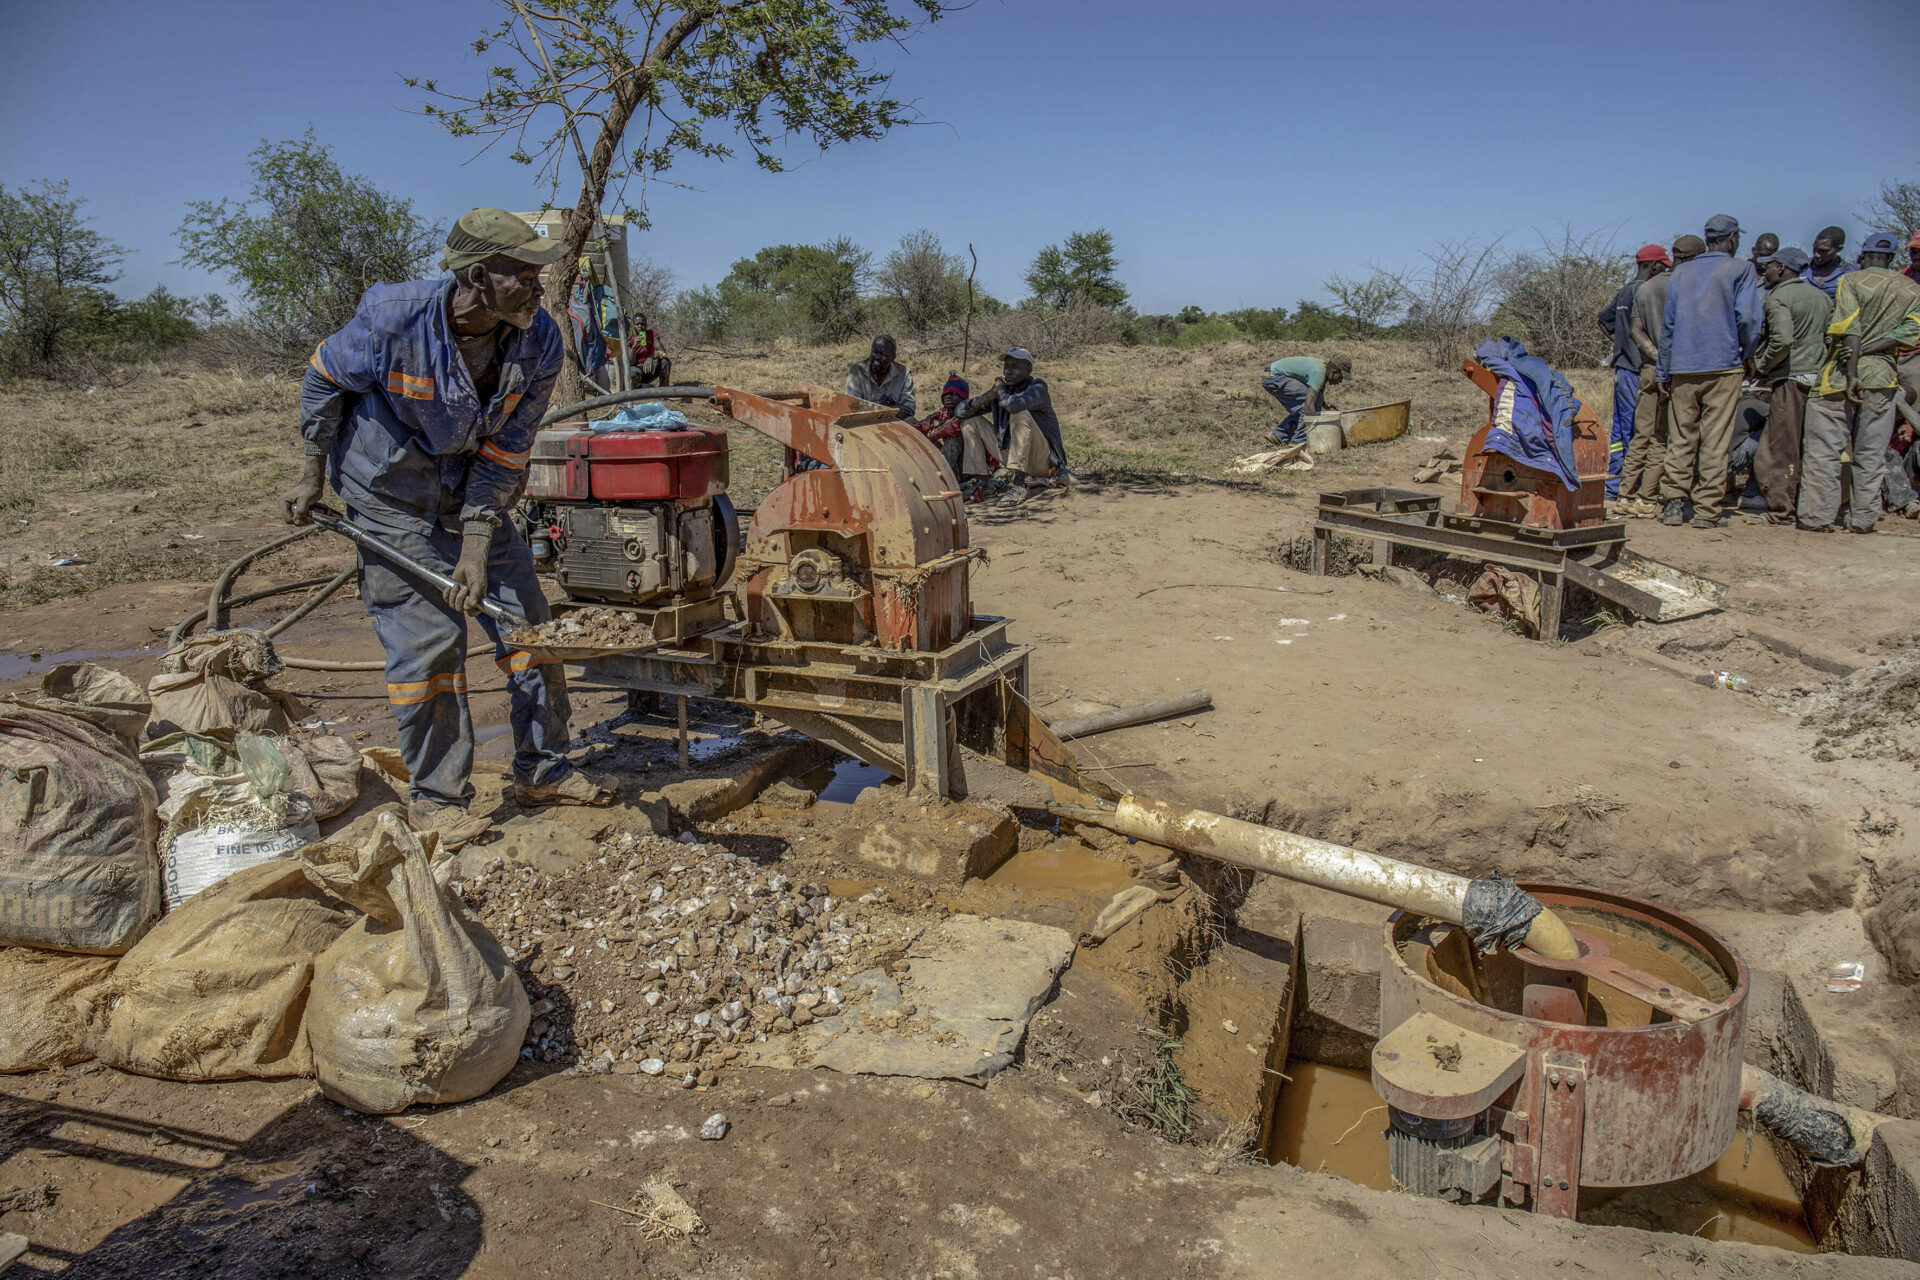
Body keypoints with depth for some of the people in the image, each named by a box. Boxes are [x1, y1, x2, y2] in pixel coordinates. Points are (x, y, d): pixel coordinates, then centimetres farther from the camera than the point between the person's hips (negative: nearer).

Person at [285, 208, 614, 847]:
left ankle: (542, 770, 19)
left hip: (473, 495, 4)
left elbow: (504, 453, -12)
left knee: (528, 620, 3)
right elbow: (323, 380, -5)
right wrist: (313, 476, 0)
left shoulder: (539, 342, -16)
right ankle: (436, 795, 9)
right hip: (392, 497, -4)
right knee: (427, 639, -7)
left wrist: (477, 549, -18)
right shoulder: (394, 318, -26)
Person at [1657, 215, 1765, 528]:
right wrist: (1744, 356, 9)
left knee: (1680, 439, 7)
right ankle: (1706, 510, -2)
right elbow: (1748, 319, -7)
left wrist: (1664, 370, 14)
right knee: (1715, 442, -2)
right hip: (1723, 367, -3)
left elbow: (1667, 324, 11)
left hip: (1682, 369, 3)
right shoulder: (1741, 270, 2)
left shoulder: (1682, 272, 12)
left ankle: (1674, 503, 2)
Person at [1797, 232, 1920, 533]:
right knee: (1871, 453, 9)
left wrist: (1852, 375, -18)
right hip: (1883, 377, 4)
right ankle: (1864, 518, 11)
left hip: (1841, 374, -4)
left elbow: (1851, 329, -14)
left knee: (1824, 449, -1)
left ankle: (1817, 516, -3)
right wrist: (1867, 349, -7)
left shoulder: (1851, 280, -3)